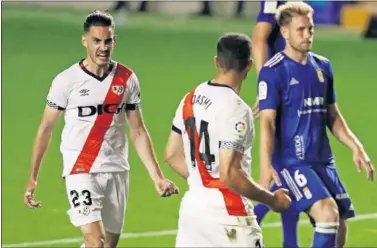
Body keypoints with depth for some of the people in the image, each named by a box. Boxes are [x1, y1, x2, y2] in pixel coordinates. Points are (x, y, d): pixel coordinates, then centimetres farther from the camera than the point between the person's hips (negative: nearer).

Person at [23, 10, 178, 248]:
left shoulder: (127, 79, 3)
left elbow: (138, 132, 8)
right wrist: (33, 178, 3)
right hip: (81, 171, -4)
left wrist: (157, 177, 1)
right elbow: (46, 129, 3)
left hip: (117, 171, 4)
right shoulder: (67, 80, -5)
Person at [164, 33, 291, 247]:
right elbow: (229, 174, -22)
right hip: (226, 214, -7)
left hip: (191, 207, 7)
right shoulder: (235, 109, -17)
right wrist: (271, 199, -10)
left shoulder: (191, 99, 7)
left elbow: (172, 155, 15)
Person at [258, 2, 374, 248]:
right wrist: (266, 165, -25)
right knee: (328, 213, -24)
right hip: (291, 161, -7)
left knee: (339, 227, 5)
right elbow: (267, 122, -14)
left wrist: (355, 147, 8)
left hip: (323, 160, 7)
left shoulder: (323, 66, 11)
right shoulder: (273, 71, -9)